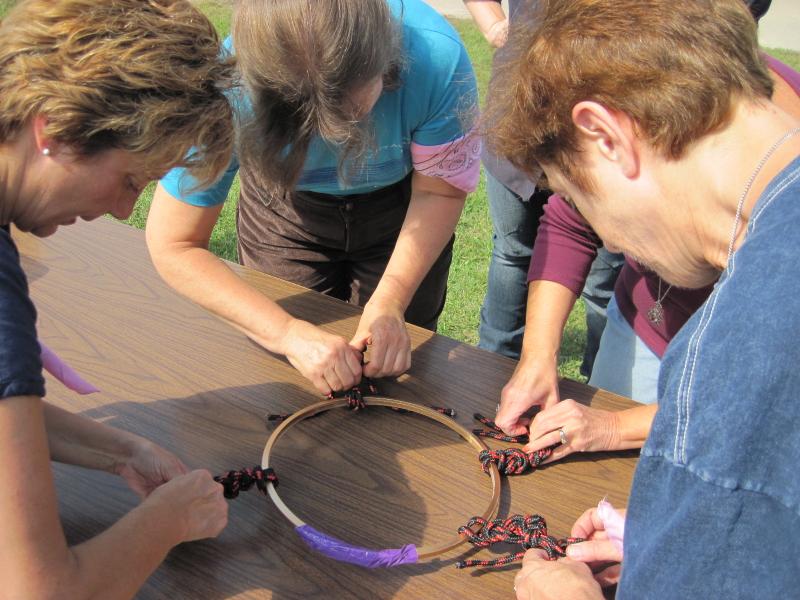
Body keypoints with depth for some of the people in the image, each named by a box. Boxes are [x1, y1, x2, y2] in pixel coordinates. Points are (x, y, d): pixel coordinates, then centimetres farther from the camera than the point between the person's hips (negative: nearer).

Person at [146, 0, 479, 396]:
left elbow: (439, 192, -19)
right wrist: (288, 332, -37)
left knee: (398, 363, 13)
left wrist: (390, 301, -29)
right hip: (287, 211, 0)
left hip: (399, 204, 1)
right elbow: (174, 246, -28)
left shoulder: (436, 56, -37)